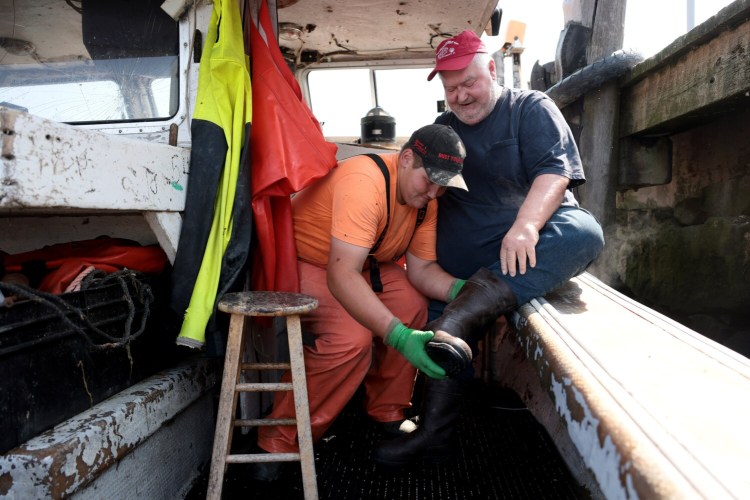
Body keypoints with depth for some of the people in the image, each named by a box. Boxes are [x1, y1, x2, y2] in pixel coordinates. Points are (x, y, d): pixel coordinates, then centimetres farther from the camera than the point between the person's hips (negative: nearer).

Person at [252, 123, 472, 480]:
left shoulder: (426, 198, -8)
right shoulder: (365, 183, -34)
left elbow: (422, 269, -7)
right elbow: (341, 276, -42)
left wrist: (460, 290, -28)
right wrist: (400, 337, -49)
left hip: (362, 262, 8)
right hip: (302, 259, -7)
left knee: (413, 305, -14)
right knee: (352, 338, -27)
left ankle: (388, 412, 8)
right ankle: (278, 444, -9)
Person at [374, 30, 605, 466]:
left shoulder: (532, 109, 4)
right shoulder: (441, 129, 20)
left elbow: (555, 171, -11)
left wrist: (525, 226, -30)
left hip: (530, 246, -3)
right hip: (463, 261, 4)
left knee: (584, 233, -33)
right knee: (444, 318, -13)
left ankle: (476, 305, -49)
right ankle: (435, 434, -4)